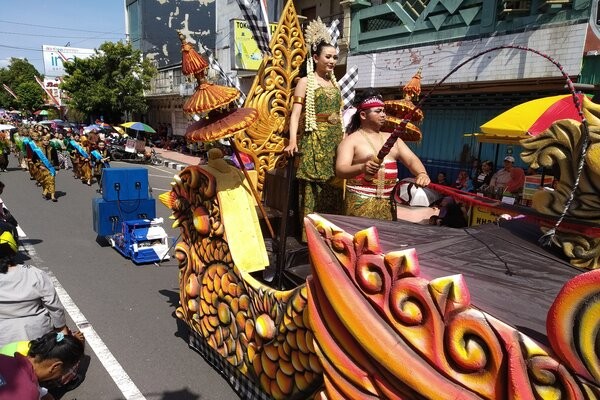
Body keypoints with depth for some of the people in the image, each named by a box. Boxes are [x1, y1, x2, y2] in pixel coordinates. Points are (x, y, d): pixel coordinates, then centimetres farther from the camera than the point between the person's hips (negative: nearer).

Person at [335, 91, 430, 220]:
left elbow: (412, 159, 9)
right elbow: (340, 170, -14)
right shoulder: (351, 140, -1)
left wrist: (422, 174, -13)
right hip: (360, 202, -5)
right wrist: (362, 168, -34)